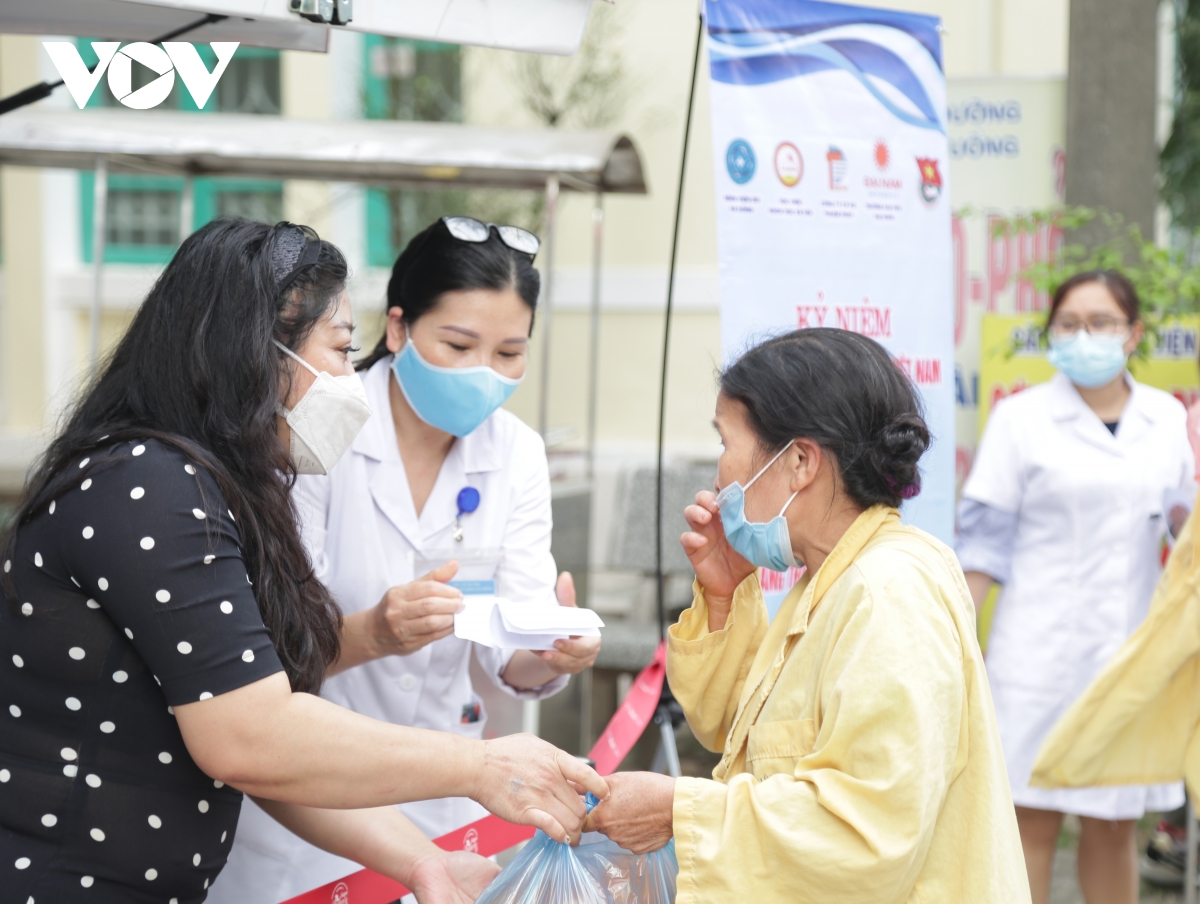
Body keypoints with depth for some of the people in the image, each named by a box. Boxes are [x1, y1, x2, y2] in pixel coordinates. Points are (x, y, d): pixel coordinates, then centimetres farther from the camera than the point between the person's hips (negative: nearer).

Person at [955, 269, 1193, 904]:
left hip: (1134, 652, 3)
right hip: (1043, 653, -3)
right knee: (1032, 823, 0)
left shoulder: (1166, 418, 7)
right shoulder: (1022, 418, -2)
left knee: (1115, 826, 11)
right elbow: (985, 539, -2)